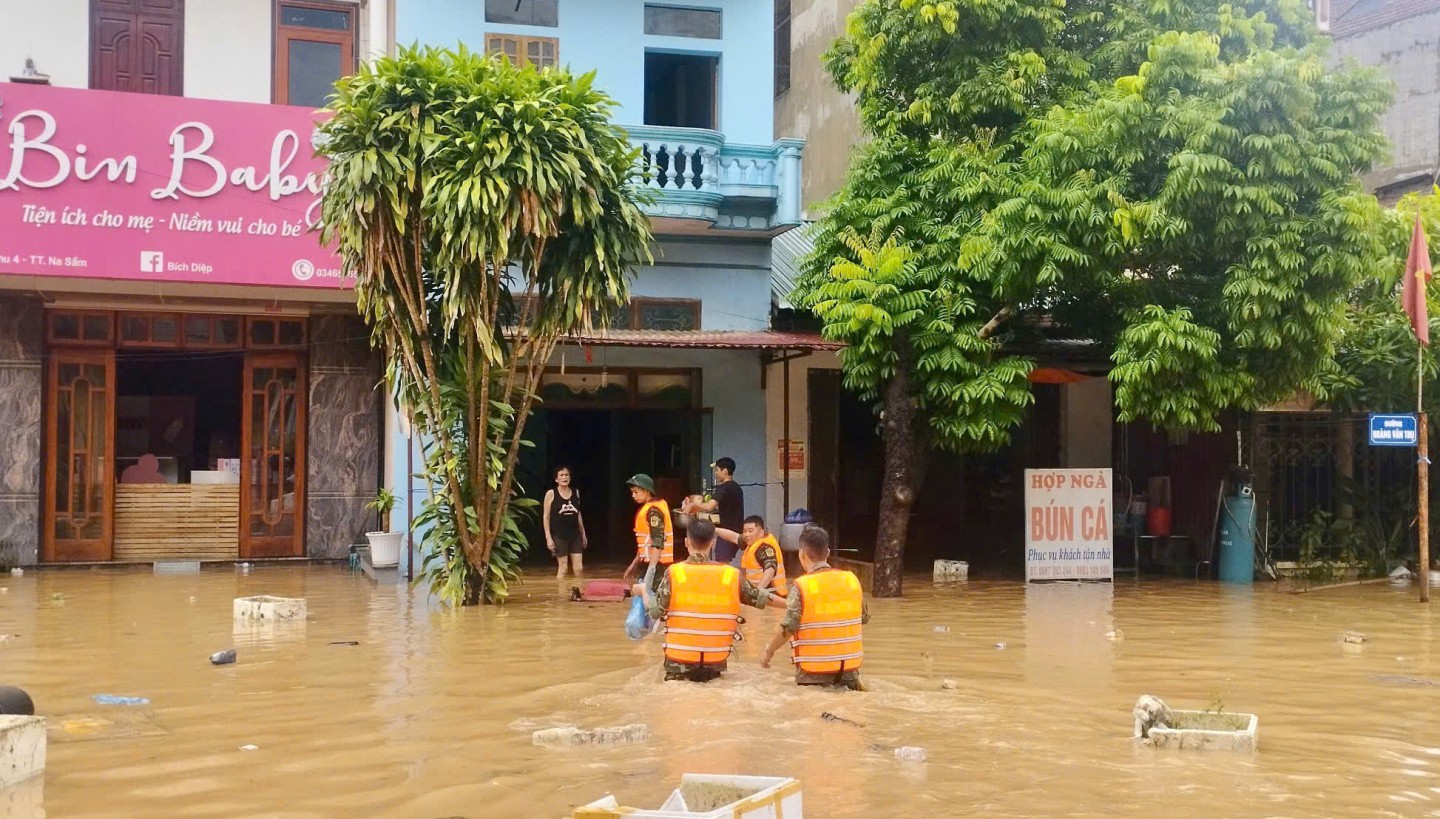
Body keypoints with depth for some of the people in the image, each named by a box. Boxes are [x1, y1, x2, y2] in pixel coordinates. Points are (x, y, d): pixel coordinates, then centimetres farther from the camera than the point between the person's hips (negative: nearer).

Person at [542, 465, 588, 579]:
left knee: (579, 568, 1)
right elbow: (546, 517, -4)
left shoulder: (576, 492, 7)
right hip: (559, 535, -4)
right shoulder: (551, 494, -6)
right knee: (563, 568, 0)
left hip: (575, 534, 4)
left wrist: (583, 533, 14)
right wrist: (548, 537, -10)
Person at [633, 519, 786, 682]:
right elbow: (761, 598, 8)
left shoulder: (674, 573, -8)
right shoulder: (731, 575, -3)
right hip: (716, 662, 2)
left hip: (680, 660, -2)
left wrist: (644, 591, 11)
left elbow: (655, 611, -9)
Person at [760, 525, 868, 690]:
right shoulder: (851, 580, 0)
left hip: (814, 674, -4)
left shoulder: (801, 586, -14)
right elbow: (864, 618, 11)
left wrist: (768, 652, -1)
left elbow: (787, 629, -17)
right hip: (849, 670, 4)